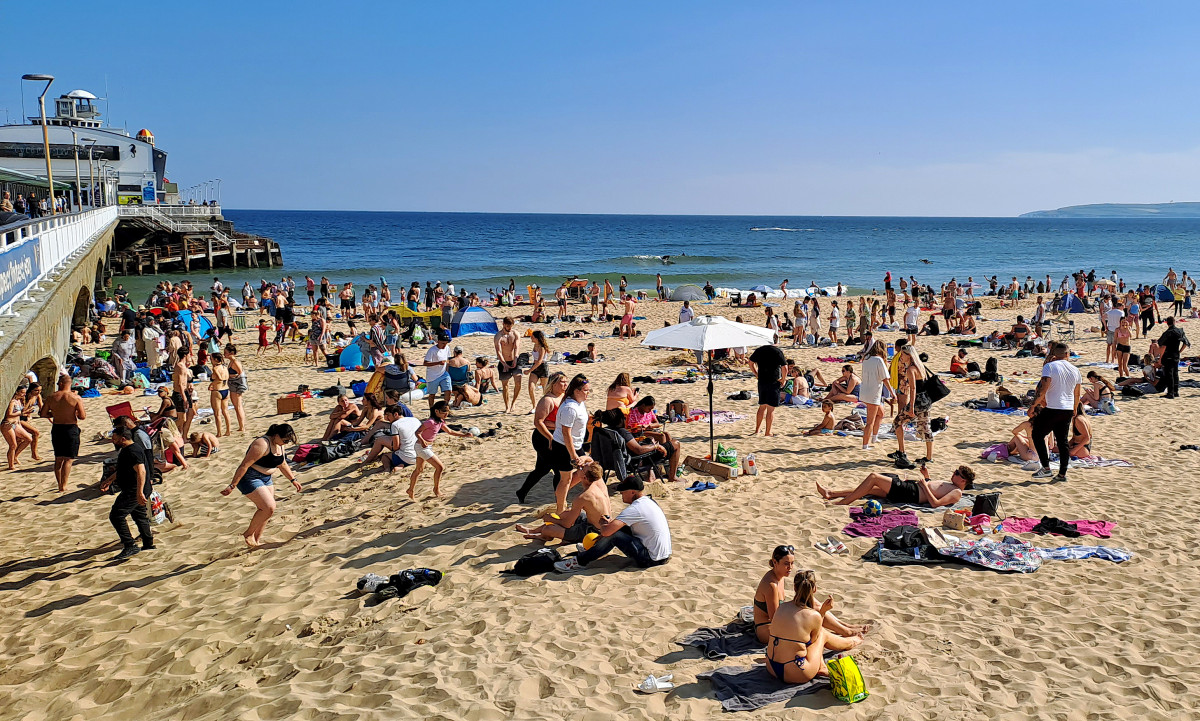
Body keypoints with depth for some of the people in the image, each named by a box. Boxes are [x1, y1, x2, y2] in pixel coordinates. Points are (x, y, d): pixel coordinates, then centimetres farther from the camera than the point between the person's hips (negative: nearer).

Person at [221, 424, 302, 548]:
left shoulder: (279, 445, 5)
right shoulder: (262, 444, -24)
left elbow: (283, 465, 22)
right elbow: (244, 465, -24)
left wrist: (293, 480, 20)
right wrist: (232, 486, -25)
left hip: (266, 478, 9)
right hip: (250, 478, -9)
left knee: (265, 510, 7)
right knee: (269, 508, -17)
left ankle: (257, 540, 21)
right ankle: (248, 534, 2)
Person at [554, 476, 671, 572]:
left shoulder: (634, 509, -19)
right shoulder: (648, 501, 11)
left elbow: (606, 531, -24)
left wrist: (602, 526, -1)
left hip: (651, 559, -10)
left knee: (613, 535, -13)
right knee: (622, 528, 14)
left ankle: (579, 562, -3)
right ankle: (590, 551, 28)